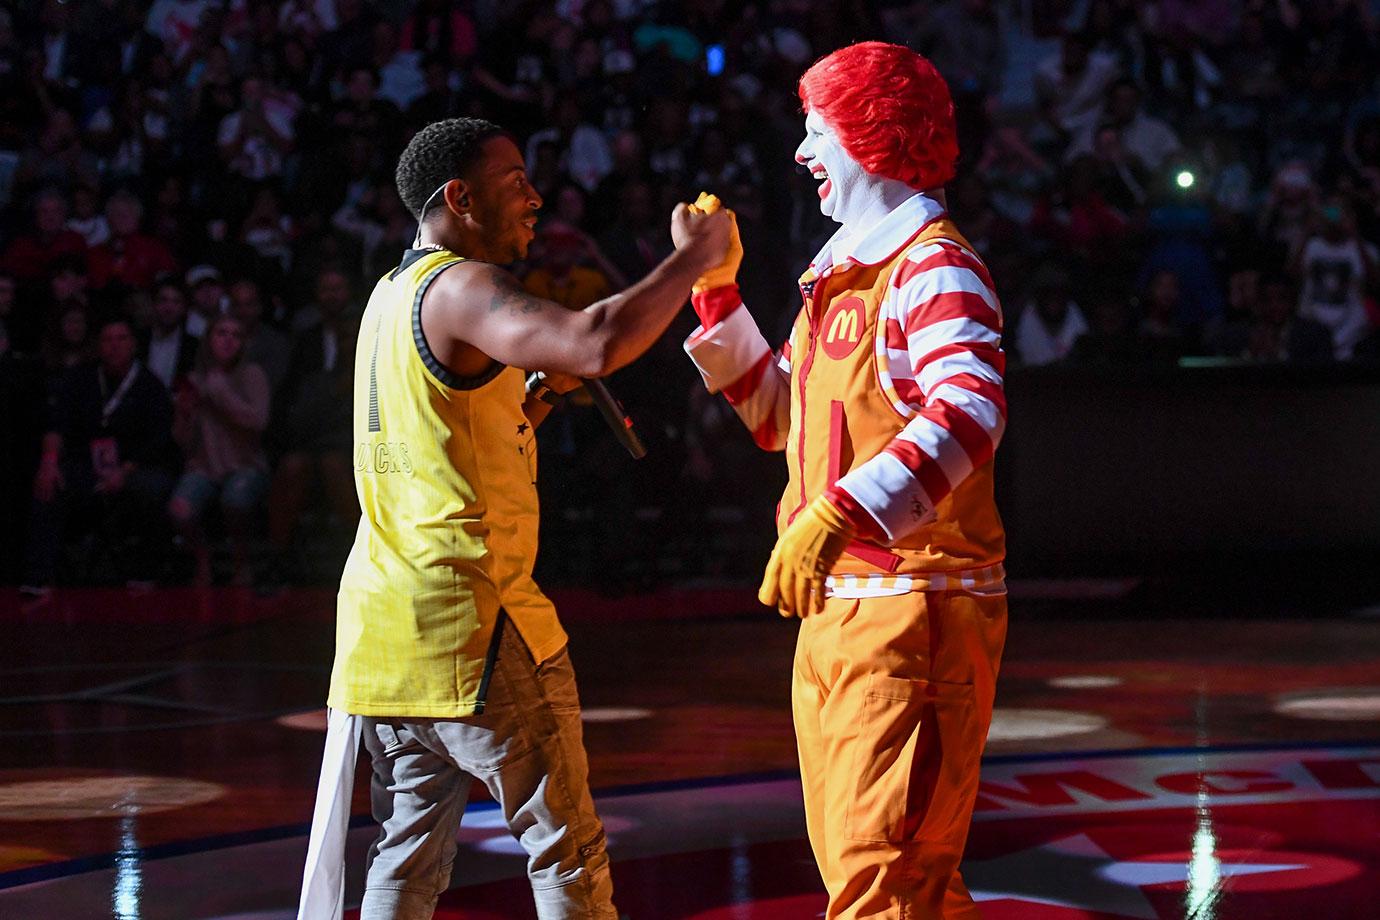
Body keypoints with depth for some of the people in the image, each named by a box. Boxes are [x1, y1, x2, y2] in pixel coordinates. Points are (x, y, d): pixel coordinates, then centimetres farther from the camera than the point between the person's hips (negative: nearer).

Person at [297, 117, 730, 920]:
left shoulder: (394, 295, 18)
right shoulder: (459, 288, -11)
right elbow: (600, 343, -28)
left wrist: (544, 388, 15)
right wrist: (690, 260, -15)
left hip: (384, 614, 9)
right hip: (470, 619, -9)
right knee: (568, 849, -1)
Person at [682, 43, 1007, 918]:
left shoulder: (931, 264, -13)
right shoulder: (841, 273, 16)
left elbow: (969, 410, -31)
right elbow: (779, 416, 24)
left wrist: (839, 517, -41)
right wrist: (717, 293, 14)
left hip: (915, 610, -10)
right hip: (835, 610, 10)